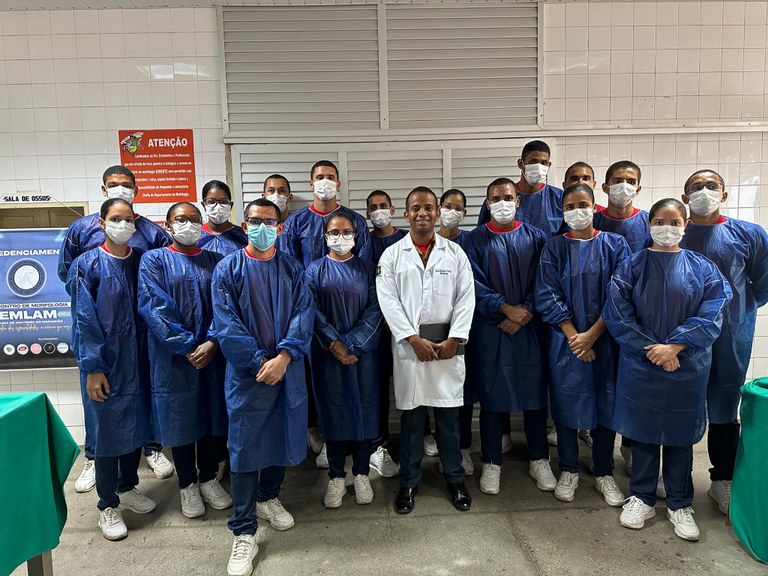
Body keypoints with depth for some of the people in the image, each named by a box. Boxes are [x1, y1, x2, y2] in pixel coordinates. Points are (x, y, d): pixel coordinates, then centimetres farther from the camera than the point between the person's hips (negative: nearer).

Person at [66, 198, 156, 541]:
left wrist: (150, 354, 3)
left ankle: (128, 488, 35)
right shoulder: (88, 264, -8)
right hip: (103, 362, -4)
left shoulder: (142, 261, 3)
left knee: (136, 423, 14)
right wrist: (93, 368, -13)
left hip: (137, 358, 4)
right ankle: (108, 505, 21)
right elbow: (85, 320, -10)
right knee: (106, 429, 5)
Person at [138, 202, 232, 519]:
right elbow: (153, 306, -10)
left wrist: (213, 343, -15)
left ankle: (208, 478, 28)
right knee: (180, 418, 6)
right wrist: (187, 346, -17)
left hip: (213, 354, 3)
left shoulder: (214, 260, 9)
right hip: (173, 357, -2)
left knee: (215, 415, 8)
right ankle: (188, 485, 24)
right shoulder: (154, 260, 1)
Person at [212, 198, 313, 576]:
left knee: (282, 436, 14)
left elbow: (304, 314, -4)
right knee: (245, 447, 1)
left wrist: (283, 357, -17)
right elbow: (226, 324, -9)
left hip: (288, 371, 3)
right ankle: (244, 533, 12)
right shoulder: (228, 269, -2)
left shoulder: (292, 269, 6)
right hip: (247, 373, -3)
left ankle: (268, 497, 40)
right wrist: (261, 362, -15)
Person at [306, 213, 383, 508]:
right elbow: (313, 311, -4)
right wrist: (334, 344, -15)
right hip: (328, 353, 0)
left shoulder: (367, 270, 6)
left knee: (364, 407, 5)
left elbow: (374, 309, -3)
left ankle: (361, 473, 21)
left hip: (363, 351, 1)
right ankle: (336, 476, 18)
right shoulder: (315, 271, 5)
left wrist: (351, 344, -13)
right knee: (333, 410, 4)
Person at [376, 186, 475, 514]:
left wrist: (454, 340, -9)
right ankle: (409, 482, 23)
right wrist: (414, 340, -12)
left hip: (447, 346, 1)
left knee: (449, 414, 9)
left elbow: (466, 298, 0)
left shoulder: (455, 253, 5)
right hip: (409, 346, 0)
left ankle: (455, 479, 26)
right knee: (411, 416, 8)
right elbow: (388, 301, -5)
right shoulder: (391, 255, 3)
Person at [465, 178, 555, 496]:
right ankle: (491, 463, 19)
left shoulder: (535, 237, 6)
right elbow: (475, 283, -6)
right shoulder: (476, 239, 2)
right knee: (491, 394, 4)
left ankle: (539, 460, 25)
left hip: (528, 327, 2)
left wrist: (523, 315, -11)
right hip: (489, 329, -1)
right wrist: (506, 308, -14)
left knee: (534, 392, 8)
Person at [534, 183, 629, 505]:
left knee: (605, 403, 8)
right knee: (567, 402, 7)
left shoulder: (615, 245, 2)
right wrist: (573, 335, -13)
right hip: (565, 340, 0)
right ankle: (569, 471, 24)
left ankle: (604, 473, 26)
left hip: (604, 338, 1)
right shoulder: (554, 248, 1)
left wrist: (592, 334, -12)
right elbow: (548, 296, -5)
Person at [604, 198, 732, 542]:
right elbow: (616, 314, -7)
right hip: (640, 365, 0)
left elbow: (710, 316, -5)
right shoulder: (631, 266, -1)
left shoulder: (702, 268, 2)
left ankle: (680, 504, 27)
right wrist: (653, 349, -13)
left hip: (687, 366, 1)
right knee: (643, 430, 9)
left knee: (680, 433, 11)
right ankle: (641, 497, 25)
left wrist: (674, 347, -16)